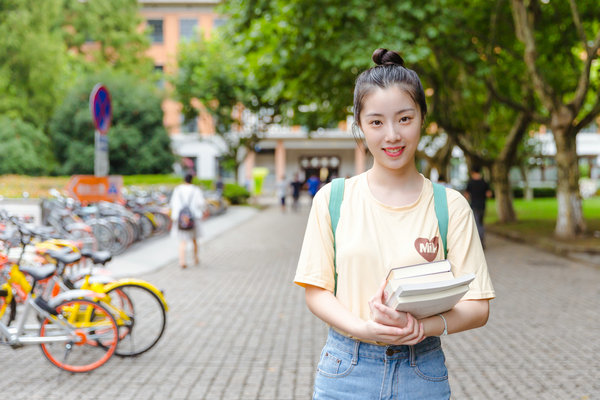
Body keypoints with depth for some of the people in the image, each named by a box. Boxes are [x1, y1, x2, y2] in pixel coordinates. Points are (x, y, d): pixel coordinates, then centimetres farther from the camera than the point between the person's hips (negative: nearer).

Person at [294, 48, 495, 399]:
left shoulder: (450, 205, -3)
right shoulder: (333, 199, 0)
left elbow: (478, 308, -3)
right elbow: (316, 290, 0)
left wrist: (420, 326, -21)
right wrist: (362, 328, -18)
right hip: (346, 370, 0)